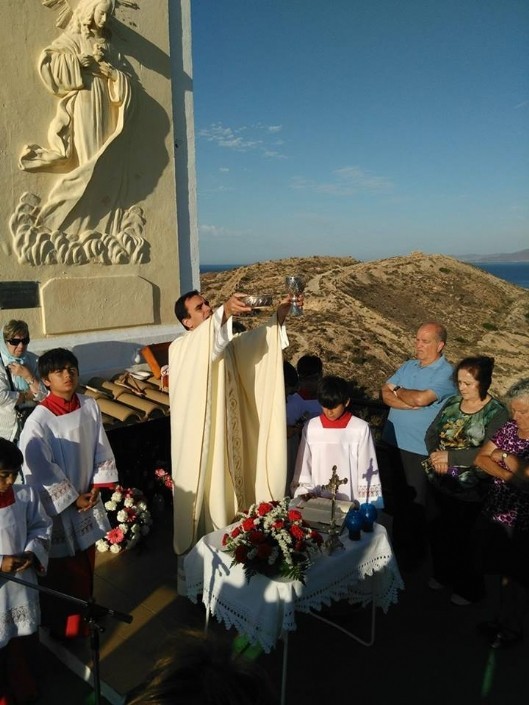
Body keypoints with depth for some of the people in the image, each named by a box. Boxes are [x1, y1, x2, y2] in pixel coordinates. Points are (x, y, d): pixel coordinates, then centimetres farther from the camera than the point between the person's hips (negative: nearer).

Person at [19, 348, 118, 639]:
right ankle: (64, 624, 38)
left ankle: (84, 609, 48)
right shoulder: (38, 421, -23)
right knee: (64, 567, 14)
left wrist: (96, 487, -6)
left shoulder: (89, 406, -8)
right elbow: (41, 472, -18)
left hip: (88, 499, 5)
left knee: (86, 560, 24)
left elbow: (101, 449, 0)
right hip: (59, 505, -5)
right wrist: (72, 499, -13)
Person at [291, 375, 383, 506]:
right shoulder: (310, 428, -2)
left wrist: (367, 507, -3)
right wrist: (305, 493, -1)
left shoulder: (361, 428, -8)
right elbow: (303, 466, 6)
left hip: (351, 504, -1)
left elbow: (367, 470, -3)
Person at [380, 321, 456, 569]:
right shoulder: (408, 366, 6)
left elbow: (421, 398, -29)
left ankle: (414, 551, 30)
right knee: (397, 494, 21)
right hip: (393, 441, 6)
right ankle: (398, 541, 42)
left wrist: (397, 390, -9)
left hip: (418, 448, -6)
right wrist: (411, 403, -19)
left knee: (414, 500, 9)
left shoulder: (445, 373, -15)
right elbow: (385, 394, -3)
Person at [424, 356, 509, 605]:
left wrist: (450, 456, -25)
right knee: (442, 532, 18)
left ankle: (469, 587, 33)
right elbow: (432, 432, 1)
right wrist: (436, 455, -17)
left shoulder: (497, 413, -15)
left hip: (469, 491, -5)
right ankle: (444, 574, 44)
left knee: (455, 537, 8)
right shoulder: (452, 402, 1)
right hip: (441, 483, 5)